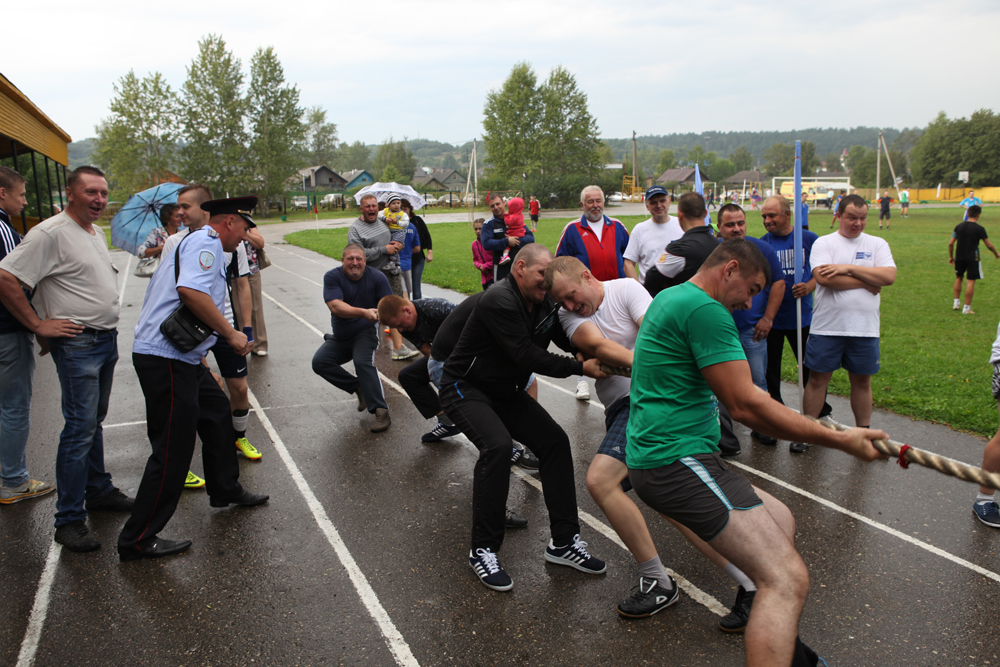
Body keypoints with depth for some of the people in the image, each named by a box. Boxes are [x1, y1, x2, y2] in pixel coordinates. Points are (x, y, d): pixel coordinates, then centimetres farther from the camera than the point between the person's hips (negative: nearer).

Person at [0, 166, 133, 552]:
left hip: (107, 339, 9)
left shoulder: (97, 233, 13)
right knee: (80, 429, -7)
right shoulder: (51, 233, -15)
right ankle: (69, 520, 0)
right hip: (77, 344, -9)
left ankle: (98, 491, 30)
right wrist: (38, 325, -16)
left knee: (94, 422, 18)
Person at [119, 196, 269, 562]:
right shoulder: (205, 242, -10)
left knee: (217, 413, 24)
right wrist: (231, 333, -20)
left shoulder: (198, 243, 23)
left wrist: (203, 367, 30)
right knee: (173, 447, -6)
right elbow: (191, 290, -30)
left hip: (183, 356, 11)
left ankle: (225, 490, 42)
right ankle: (138, 539, 4)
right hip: (165, 358, -11)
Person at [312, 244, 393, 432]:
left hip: (365, 332, -3)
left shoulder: (377, 277, -7)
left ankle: (381, 411, -28)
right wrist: (363, 312, -40)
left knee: (363, 362, -29)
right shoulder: (332, 277, -9)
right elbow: (335, 306, -24)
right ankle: (359, 388, -2)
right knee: (319, 362, -15)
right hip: (340, 337, 3)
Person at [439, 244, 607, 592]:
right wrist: (581, 367, -29)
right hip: (466, 389, -8)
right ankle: (483, 550, -17)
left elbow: (569, 340, 6)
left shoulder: (543, 303, 1)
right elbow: (527, 356, -31)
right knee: (498, 446, -31)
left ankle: (564, 541, 1)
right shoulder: (499, 301, -26)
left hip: (506, 392, 8)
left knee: (555, 441, -7)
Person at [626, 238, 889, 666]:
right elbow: (745, 406, -18)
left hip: (652, 455, 11)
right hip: (676, 460, -11)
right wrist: (840, 441, -13)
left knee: (780, 522, 23)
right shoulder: (705, 310, -15)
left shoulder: (670, 298, 17)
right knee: (788, 581, -16)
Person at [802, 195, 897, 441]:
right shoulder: (824, 243, 1)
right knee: (817, 379, 3)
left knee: (862, 381, 12)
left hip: (865, 328, 2)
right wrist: (867, 282, -9)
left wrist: (849, 268, -13)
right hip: (827, 327, -2)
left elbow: (889, 276, -8)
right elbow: (823, 278, -17)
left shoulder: (877, 244, 8)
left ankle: (863, 432, 25)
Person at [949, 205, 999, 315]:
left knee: (958, 278, 22)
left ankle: (956, 302, 22)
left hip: (959, 257, 4)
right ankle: (966, 308, 0)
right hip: (972, 258, -4)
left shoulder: (959, 226, 1)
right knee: (971, 281, 1)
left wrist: (951, 256, 14)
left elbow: (950, 243, 1)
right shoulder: (979, 229, -9)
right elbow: (989, 245, -3)